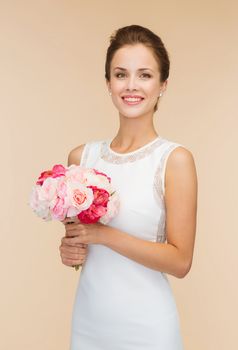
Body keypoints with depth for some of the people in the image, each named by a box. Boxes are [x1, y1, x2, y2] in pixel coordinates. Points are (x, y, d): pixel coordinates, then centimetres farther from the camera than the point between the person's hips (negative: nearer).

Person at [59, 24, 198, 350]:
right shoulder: (81, 157, 0)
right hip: (87, 320, 4)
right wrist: (70, 250, -6)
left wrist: (103, 234, -19)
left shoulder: (175, 159, -14)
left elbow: (180, 261, -14)